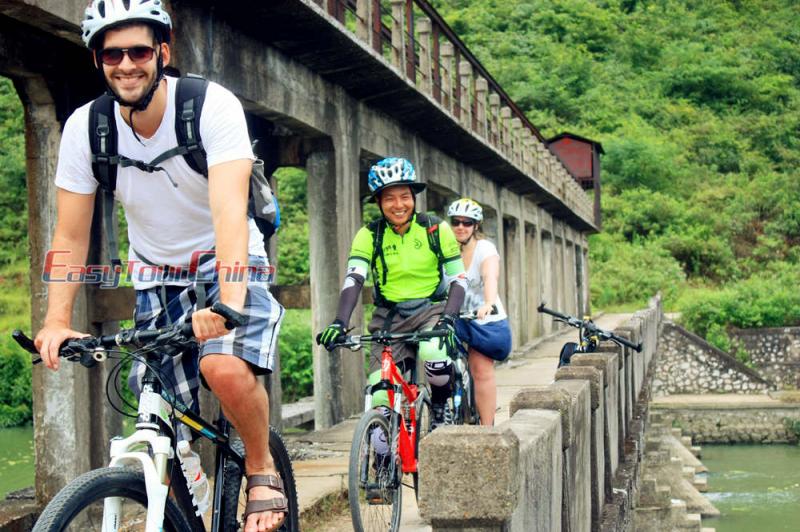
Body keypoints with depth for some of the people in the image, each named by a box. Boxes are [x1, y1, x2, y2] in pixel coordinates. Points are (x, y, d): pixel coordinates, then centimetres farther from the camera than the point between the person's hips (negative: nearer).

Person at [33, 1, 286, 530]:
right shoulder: (85, 126, -11)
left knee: (226, 367, -31)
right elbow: (71, 236, -8)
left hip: (225, 266, -4)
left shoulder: (213, 106, -22)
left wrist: (229, 302, -49)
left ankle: (263, 470, -4)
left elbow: (229, 209, -34)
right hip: (155, 276, 4)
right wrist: (57, 320, -22)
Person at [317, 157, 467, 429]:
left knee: (434, 354, -34)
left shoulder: (436, 230, -6)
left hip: (431, 309, -1)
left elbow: (458, 278, -5)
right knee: (380, 398, -11)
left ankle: (441, 408, -5)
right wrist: (339, 323, -32)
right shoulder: (369, 235, -5)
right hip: (389, 318, 1)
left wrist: (447, 319, -23)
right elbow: (353, 279, -16)